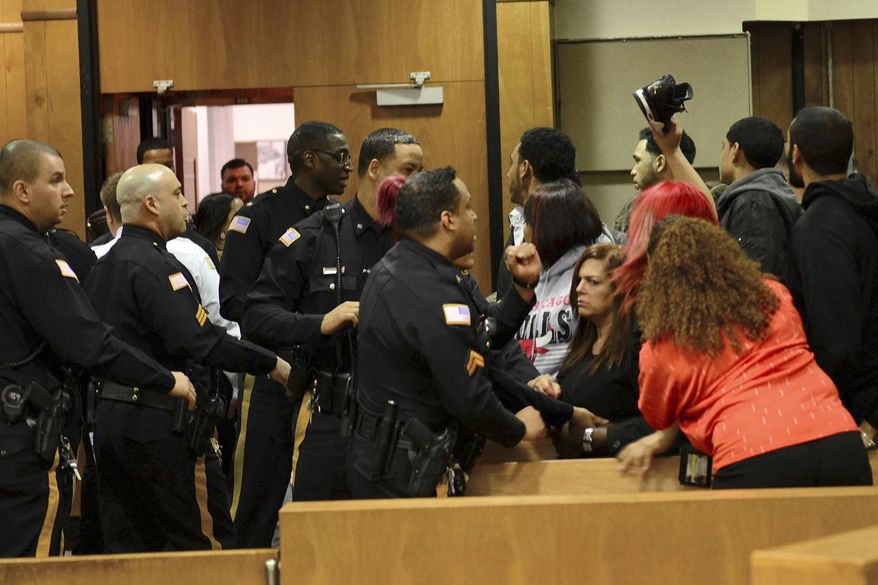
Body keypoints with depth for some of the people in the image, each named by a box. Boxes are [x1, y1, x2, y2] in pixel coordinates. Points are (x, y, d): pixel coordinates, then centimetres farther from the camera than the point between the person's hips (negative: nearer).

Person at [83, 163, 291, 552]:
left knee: (128, 549, 11)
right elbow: (198, 341, -24)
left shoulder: (101, 266, 14)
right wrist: (271, 364, -17)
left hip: (108, 419, 9)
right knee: (208, 547, -5)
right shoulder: (157, 267, -14)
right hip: (159, 426, -9)